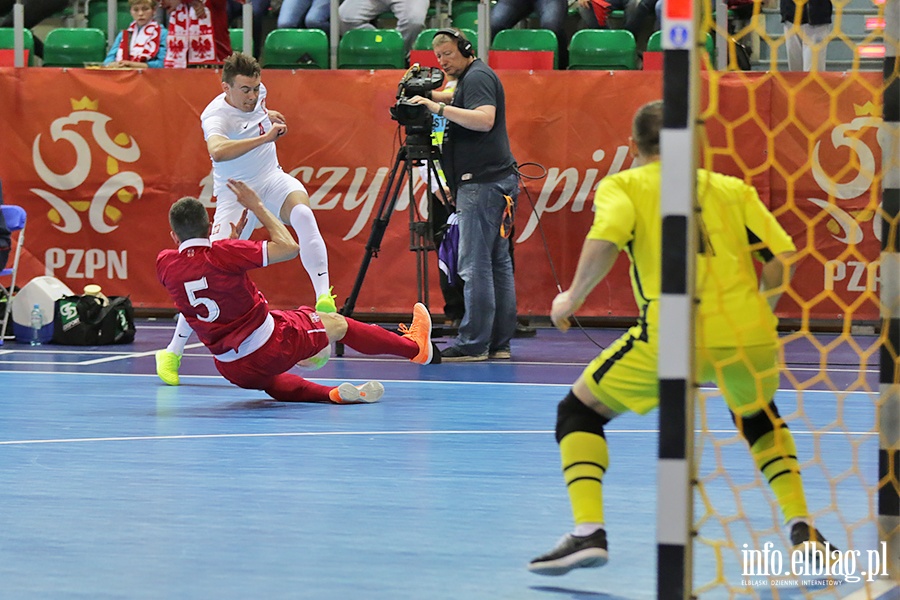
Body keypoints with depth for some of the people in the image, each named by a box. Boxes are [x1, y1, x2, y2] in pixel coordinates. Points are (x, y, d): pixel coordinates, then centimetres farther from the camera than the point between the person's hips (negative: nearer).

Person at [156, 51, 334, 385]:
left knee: (302, 213, -30)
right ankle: (173, 351, -1)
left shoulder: (256, 93, -1)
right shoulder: (216, 116, -23)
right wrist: (264, 137, -48)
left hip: (272, 181, 5)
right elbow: (217, 150, -48)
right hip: (235, 194, -5)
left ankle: (324, 298, -37)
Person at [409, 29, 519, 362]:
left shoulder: (478, 76, -10)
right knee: (498, 262, 9)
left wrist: (440, 108, -24)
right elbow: (459, 99, 39)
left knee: (474, 265, -10)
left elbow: (484, 119, -24)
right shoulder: (470, 79, 21)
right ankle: (499, 342, 9)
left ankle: (473, 343, -11)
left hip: (482, 184, -11)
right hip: (500, 181, 11)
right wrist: (428, 95, 22)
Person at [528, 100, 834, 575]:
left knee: (578, 410, 16)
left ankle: (588, 532, -2)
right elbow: (782, 255, 10)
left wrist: (572, 298, 5)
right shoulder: (732, 188, 20)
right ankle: (803, 529, 21)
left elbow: (605, 240, -10)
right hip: (751, 335, 4)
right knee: (758, 417, 35)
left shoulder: (620, 185, 12)